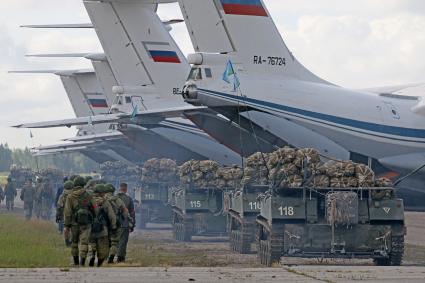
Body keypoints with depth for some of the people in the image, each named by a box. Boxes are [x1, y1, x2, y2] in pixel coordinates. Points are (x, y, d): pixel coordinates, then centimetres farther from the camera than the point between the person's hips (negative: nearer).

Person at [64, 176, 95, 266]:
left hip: (74, 223, 1)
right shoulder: (88, 196, -2)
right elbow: (94, 209, 3)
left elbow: (67, 212, -4)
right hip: (86, 223, -1)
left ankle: (76, 263, 23)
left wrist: (66, 226, -2)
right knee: (84, 243, -2)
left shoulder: (70, 197, -2)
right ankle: (82, 263, -12)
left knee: (74, 243, 16)